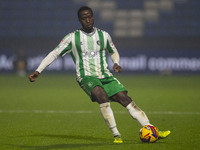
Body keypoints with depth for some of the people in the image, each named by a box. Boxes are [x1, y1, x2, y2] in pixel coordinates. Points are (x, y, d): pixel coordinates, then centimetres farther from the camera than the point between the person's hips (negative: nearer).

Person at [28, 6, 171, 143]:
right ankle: (116, 135, -31)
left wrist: (116, 63, 4)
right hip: (87, 77, -3)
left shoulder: (104, 35, 10)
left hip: (105, 76, 3)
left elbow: (114, 52, 26)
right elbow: (54, 54, 7)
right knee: (102, 95, -34)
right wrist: (38, 71, -1)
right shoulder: (72, 38, 2)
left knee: (126, 99, -14)